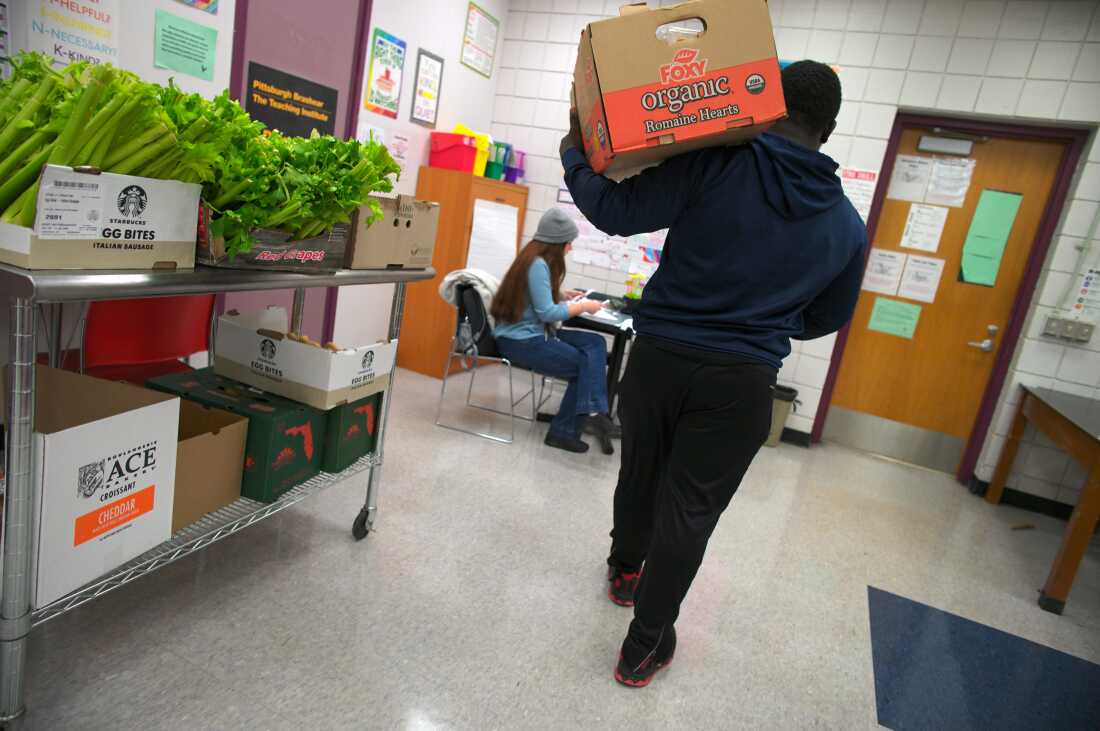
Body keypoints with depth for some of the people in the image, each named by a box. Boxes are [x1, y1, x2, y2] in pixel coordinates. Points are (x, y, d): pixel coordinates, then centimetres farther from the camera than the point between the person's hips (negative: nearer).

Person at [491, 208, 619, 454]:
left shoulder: (537, 259, 11)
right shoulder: (538, 264, -19)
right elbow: (547, 313, -22)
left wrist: (563, 295, 13)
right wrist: (583, 306, -12)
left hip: (532, 334, 9)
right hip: (520, 340, -9)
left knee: (595, 343, -2)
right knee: (586, 364, -6)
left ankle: (592, 411, -7)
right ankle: (564, 431, 2)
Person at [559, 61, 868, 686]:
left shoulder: (716, 166, -10)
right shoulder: (848, 225, 4)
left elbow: (615, 212, -12)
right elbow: (829, 318, 16)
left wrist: (575, 152, 6)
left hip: (659, 357, 0)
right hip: (741, 382, 0)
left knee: (640, 475, 22)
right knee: (690, 510, 9)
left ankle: (625, 571, 49)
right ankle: (645, 647, 20)